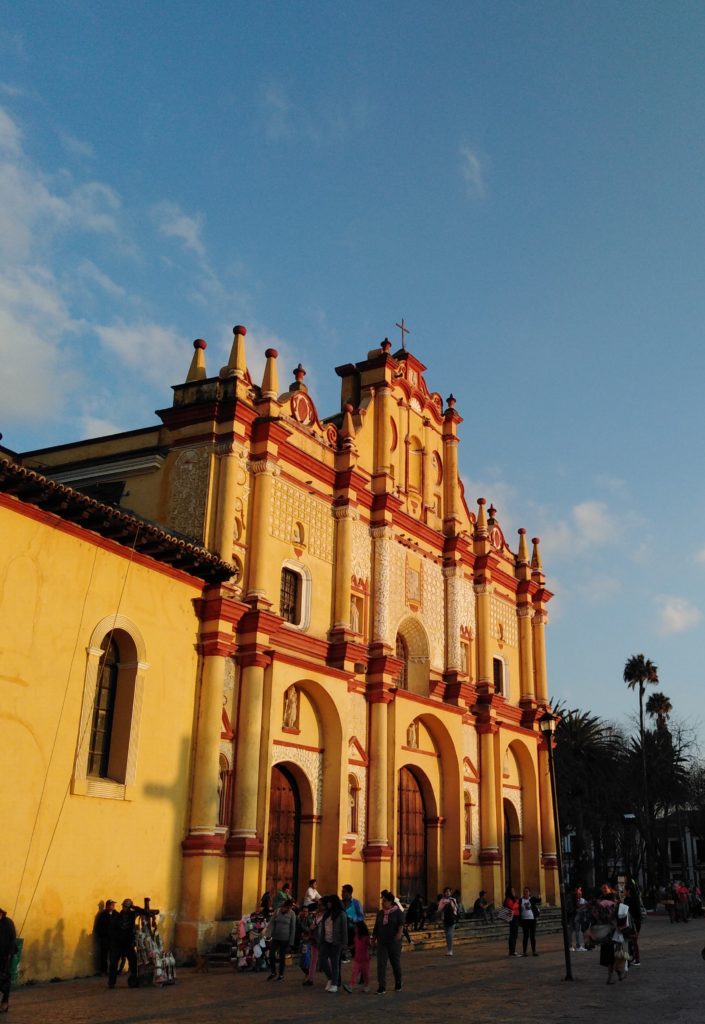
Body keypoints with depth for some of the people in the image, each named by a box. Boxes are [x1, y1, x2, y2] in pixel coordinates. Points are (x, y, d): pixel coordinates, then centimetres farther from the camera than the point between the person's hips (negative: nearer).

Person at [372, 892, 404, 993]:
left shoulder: (398, 912, -6)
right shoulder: (380, 913, 8)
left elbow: (401, 924, -16)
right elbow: (376, 927, 14)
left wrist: (399, 933, -32)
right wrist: (373, 938, 13)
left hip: (394, 943, -3)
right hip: (382, 942, 3)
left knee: (396, 963, 10)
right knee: (381, 964, -4)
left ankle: (398, 984, 29)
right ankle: (381, 987, -1)